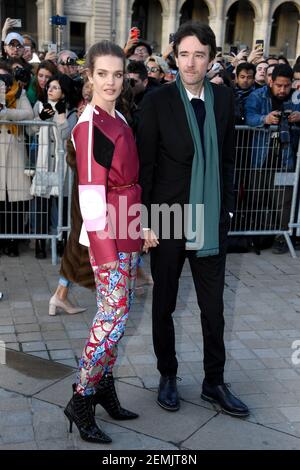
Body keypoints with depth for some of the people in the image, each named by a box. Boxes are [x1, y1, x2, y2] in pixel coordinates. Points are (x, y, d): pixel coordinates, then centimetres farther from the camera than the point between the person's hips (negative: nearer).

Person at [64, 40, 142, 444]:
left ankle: (105, 388, 26)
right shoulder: (88, 126, -14)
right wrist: (104, 245, -18)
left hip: (129, 229, 8)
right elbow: (91, 191, -17)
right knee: (115, 317, -6)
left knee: (117, 313, 13)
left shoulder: (119, 120, 12)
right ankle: (81, 399, 8)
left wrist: (136, 231, 15)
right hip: (107, 232, -8)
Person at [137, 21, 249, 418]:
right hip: (167, 220, -2)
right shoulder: (158, 102, -8)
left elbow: (227, 158, 8)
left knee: (214, 307, 11)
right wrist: (145, 221, -8)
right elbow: (145, 166, -7)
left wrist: (226, 208, 7)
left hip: (212, 222, 3)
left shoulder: (224, 98, 2)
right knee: (164, 305, 13)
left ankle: (214, 381, 29)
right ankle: (168, 376, 33)